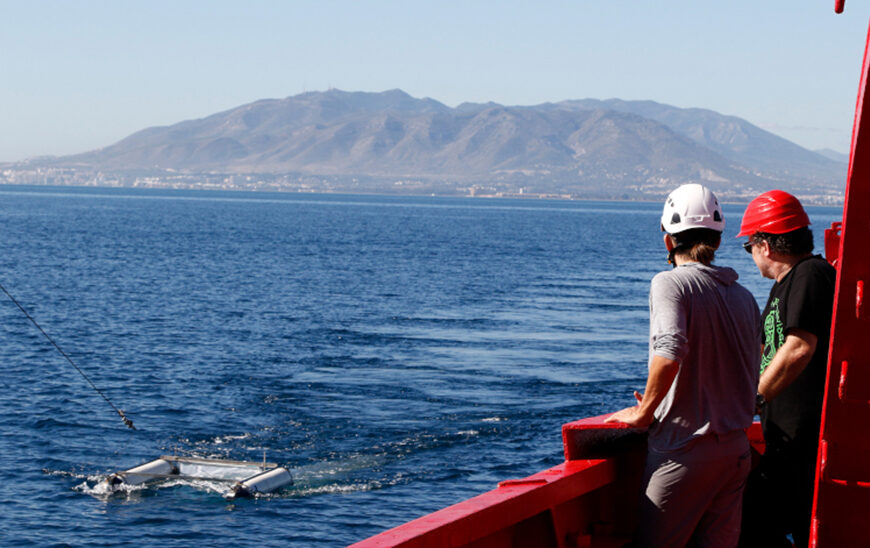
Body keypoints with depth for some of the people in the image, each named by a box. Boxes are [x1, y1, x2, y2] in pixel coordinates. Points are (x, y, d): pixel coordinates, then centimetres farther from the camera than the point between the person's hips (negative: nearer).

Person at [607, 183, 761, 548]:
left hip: (684, 449, -7)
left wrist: (644, 412, -12)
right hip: (736, 450, 7)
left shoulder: (671, 283, -8)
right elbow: (750, 378, 15)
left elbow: (669, 353, -24)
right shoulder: (744, 296, 12)